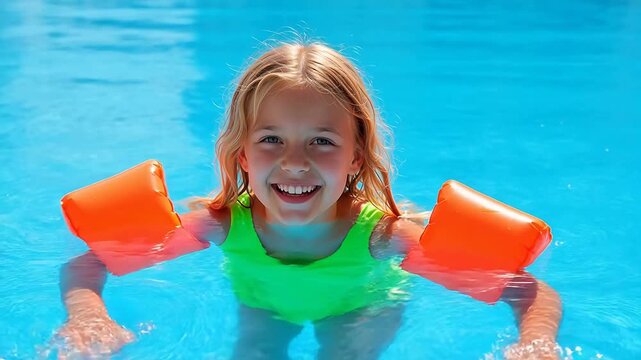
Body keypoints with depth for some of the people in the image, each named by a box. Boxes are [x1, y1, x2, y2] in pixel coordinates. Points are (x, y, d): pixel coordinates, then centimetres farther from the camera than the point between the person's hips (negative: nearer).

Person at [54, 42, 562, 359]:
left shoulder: (382, 235, -38)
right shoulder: (223, 224, -34)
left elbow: (538, 295, -36)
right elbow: (83, 265, -27)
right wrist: (88, 316, -49)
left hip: (360, 306, -1)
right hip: (262, 304, 1)